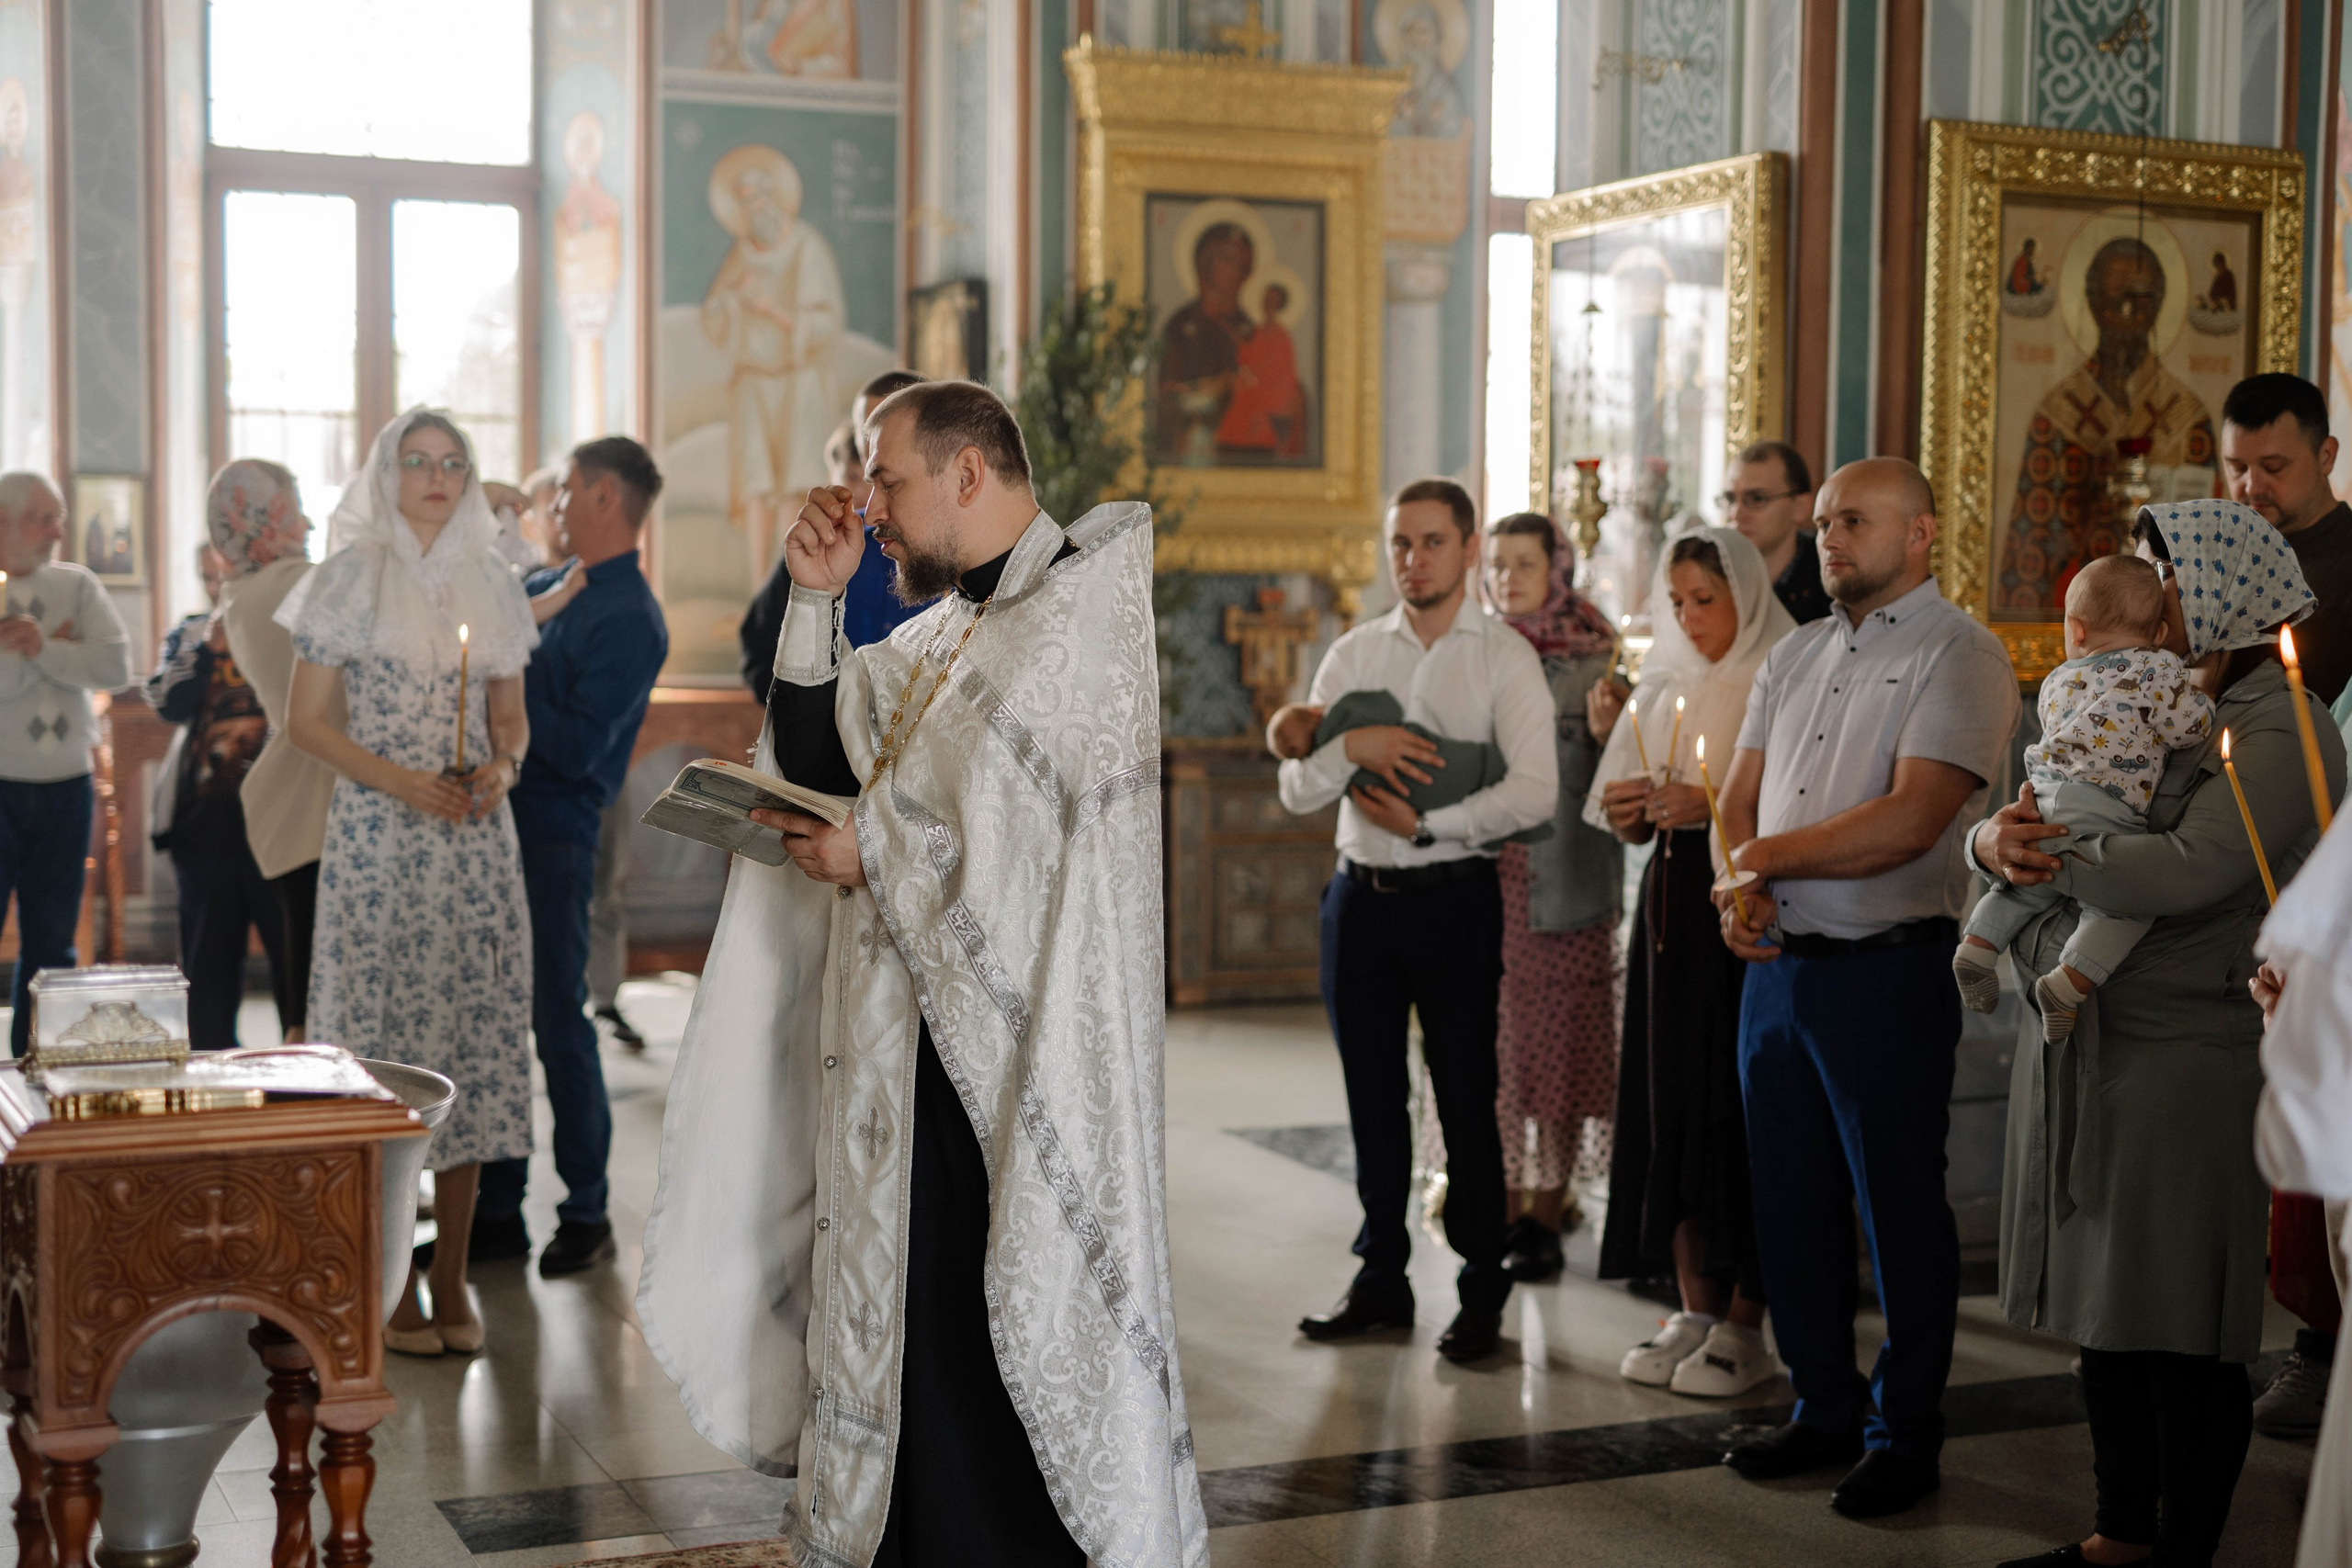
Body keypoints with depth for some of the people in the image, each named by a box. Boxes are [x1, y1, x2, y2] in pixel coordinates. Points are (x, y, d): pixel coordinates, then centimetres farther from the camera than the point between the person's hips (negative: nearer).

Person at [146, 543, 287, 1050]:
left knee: (291, 946, -5)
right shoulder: (189, 635, 14)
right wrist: (210, 645, -8)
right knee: (209, 956, 8)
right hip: (205, 815, 3)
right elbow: (168, 703, -2)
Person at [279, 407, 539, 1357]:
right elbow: (308, 721, -1)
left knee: (474, 1032, 1)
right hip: (377, 839, -3)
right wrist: (399, 780, -14)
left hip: (476, 840, 4)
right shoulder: (349, 579, 1)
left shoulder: (491, 586, 12)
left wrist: (503, 766, -5)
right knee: (383, 1032, -4)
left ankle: (451, 1278, 9)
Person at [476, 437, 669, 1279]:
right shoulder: (553, 587, 12)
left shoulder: (628, 622, -14)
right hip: (502, 822, 9)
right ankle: (498, 1205, 20)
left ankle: (586, 1214, 10)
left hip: (554, 837, -9)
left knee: (557, 1023, -2)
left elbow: (576, 750, -21)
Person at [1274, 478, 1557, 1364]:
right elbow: (1297, 790, 5)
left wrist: (1425, 824, -13)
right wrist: (1350, 746, -14)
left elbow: (1534, 793, -13)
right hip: (1360, 893, 4)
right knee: (1373, 1098, 10)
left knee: (1465, 1096, 1)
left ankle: (1482, 1296, 12)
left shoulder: (1504, 656, -2)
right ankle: (1380, 1283, 22)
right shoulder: (1354, 654, 10)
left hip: (1454, 895, -4)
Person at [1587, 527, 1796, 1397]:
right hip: (1672, 907, 7)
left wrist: (1712, 804, -20)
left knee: (1739, 1108, -5)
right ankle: (1695, 1310, 15)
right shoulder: (1668, 681, 15)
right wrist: (1627, 808, -2)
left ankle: (1743, 1325, 4)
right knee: (1669, 1103, 6)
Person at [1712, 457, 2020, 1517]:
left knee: (1901, 1209, 3)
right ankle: (1824, 1408, 28)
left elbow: (1911, 821, -19)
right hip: (1779, 964, 7)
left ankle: (1907, 1435, 16)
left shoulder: (1960, 656, -9)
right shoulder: (1795, 655, 14)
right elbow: (1740, 797, 13)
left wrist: (1772, 855, -9)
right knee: (1791, 1200, 13)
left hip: (1888, 968, -7)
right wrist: (1739, 892, -7)